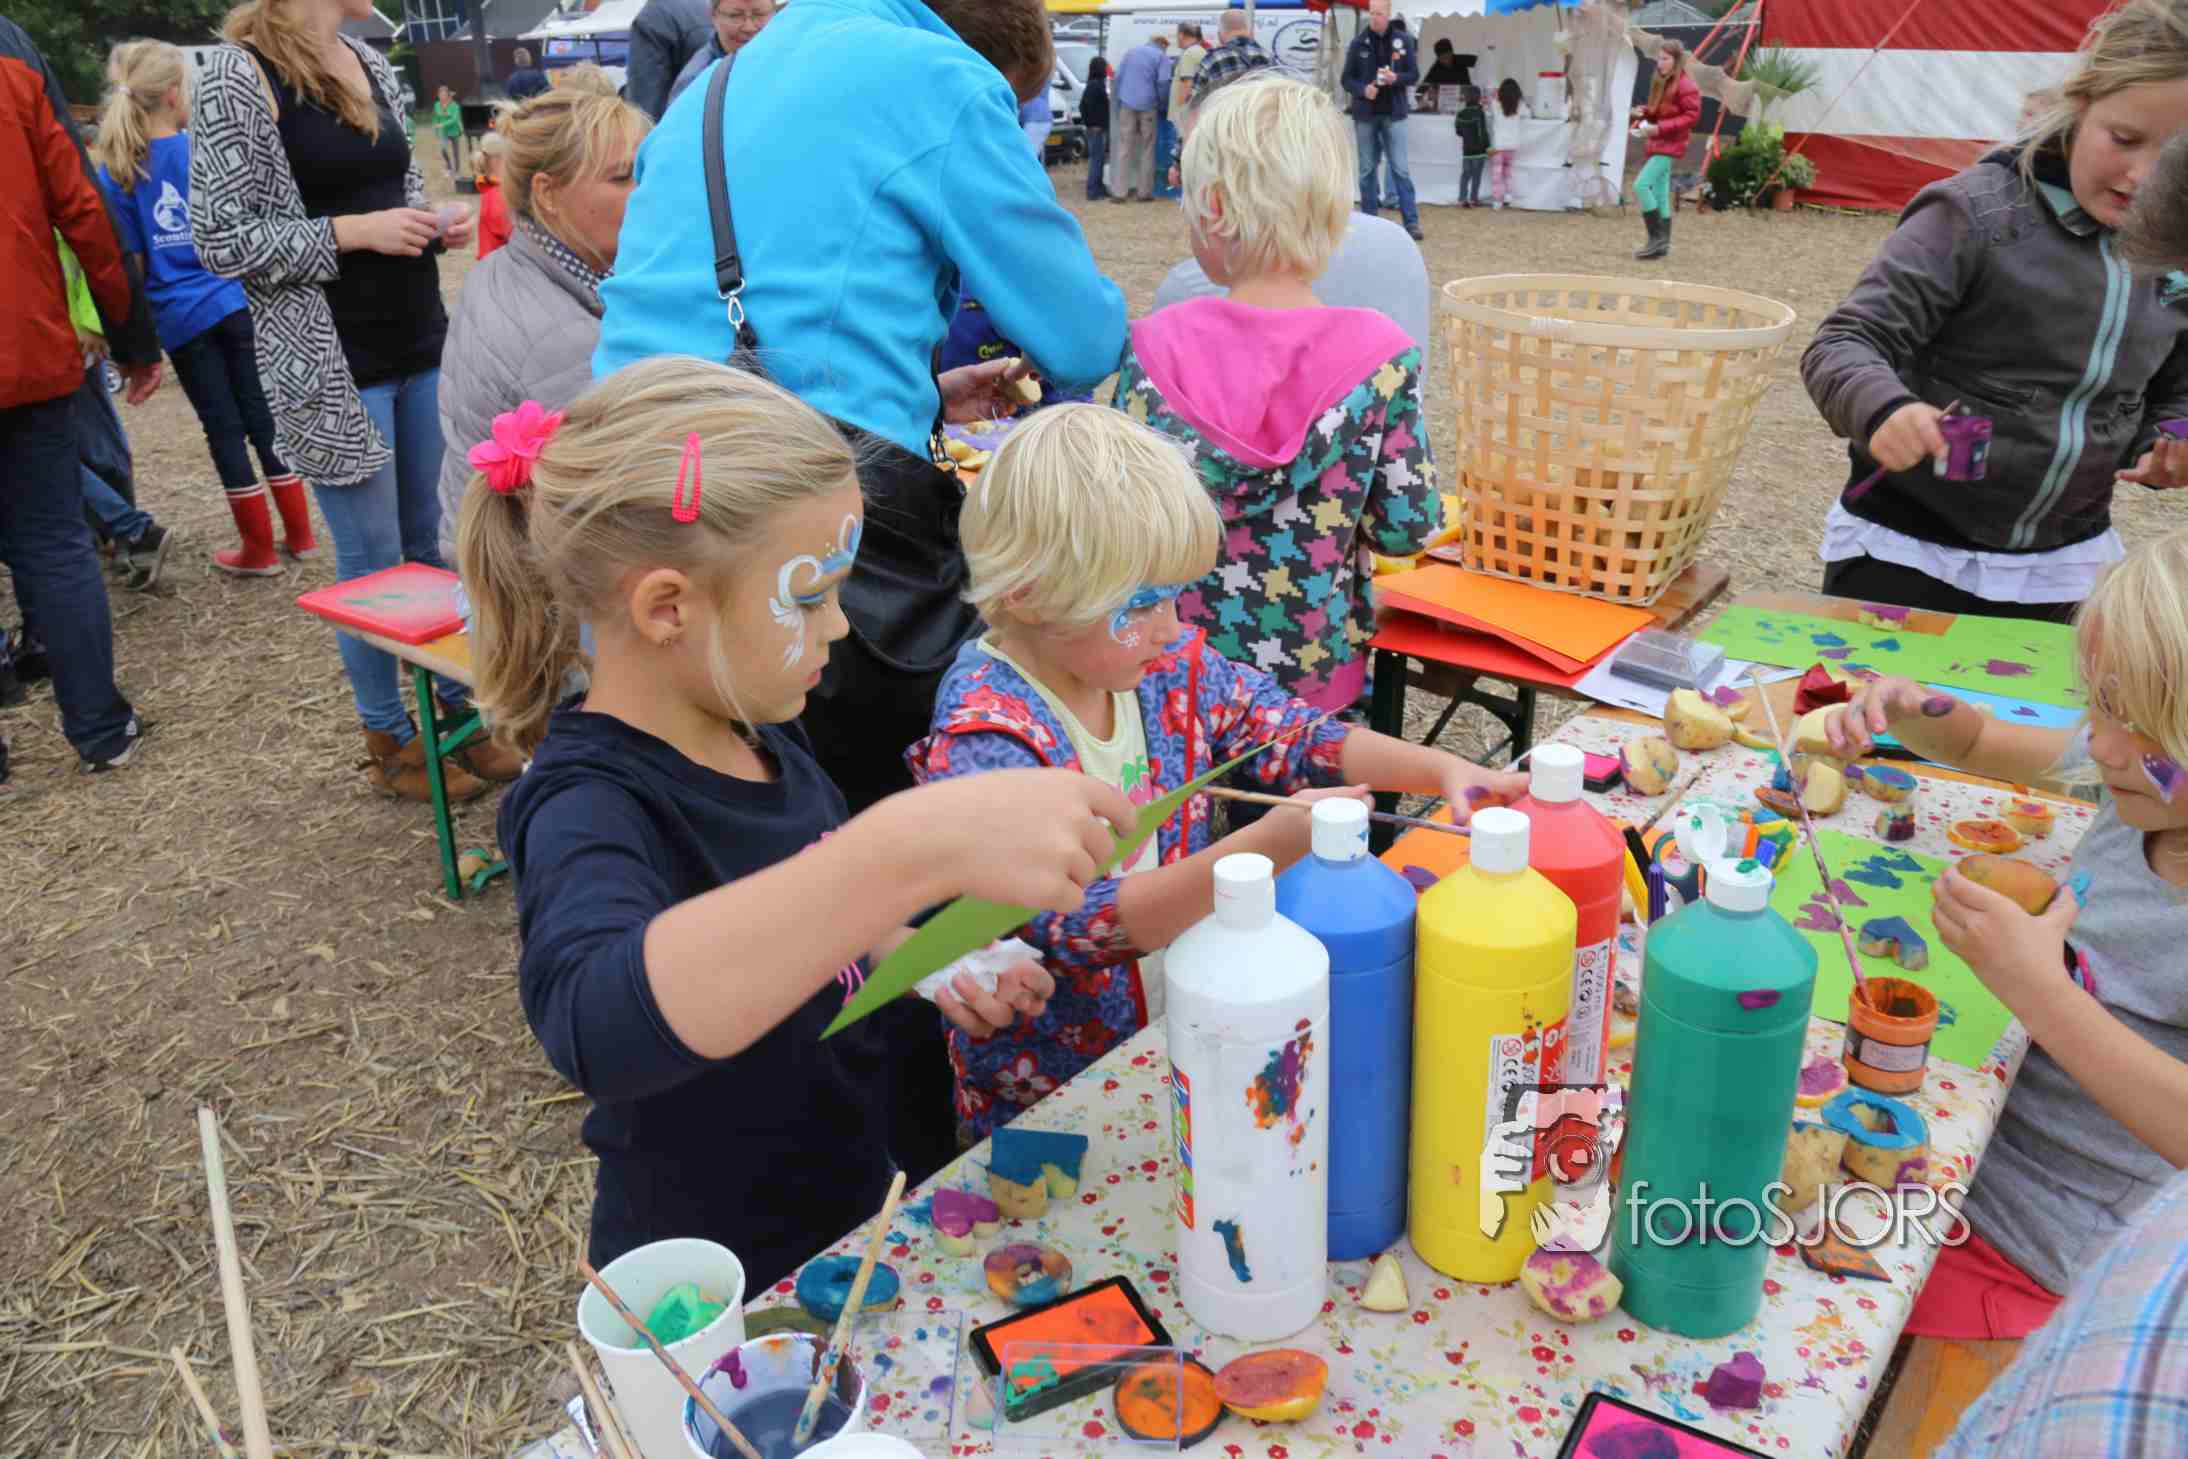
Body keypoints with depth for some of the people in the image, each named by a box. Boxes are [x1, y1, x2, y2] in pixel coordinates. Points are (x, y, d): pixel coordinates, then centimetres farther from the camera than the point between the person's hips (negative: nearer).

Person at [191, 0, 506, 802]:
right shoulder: (236, 75, -11)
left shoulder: (373, 64, 9)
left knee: (438, 542, 15)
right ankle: (390, 740, 19)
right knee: (373, 562, 3)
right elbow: (221, 237, -12)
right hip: (332, 365, -6)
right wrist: (353, 232, -19)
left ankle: (461, 703, 29)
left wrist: (437, 223, -1)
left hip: (421, 343, 7)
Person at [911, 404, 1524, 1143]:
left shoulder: (1169, 662, -2)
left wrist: (1444, 770, -10)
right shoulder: (980, 738, -24)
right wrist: (1268, 846, -41)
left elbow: (1297, 735, 6)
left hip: (1186, 1030, 6)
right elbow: (1083, 922, -31)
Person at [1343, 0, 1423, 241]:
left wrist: (1396, 78, -17)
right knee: (1367, 170, 7)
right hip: (1365, 114, 1)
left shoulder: (1403, 41, 1)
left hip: (1393, 114, -1)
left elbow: (1414, 74, 3)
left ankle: (1412, 222, -3)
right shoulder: (1358, 43, 1)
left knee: (1400, 169, -4)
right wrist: (1363, 90, -16)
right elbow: (1347, 79, 3)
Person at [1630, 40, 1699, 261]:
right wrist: (1642, 113, 3)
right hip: (1656, 143, 9)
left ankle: (1657, 237, -14)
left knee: (1641, 186, -19)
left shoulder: (1685, 85, -13)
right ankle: (1662, 244, 15)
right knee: (1660, 194, 10)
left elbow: (1692, 115, -17)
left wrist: (1660, 128, -24)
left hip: (1670, 144, -9)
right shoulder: (1660, 82, 15)